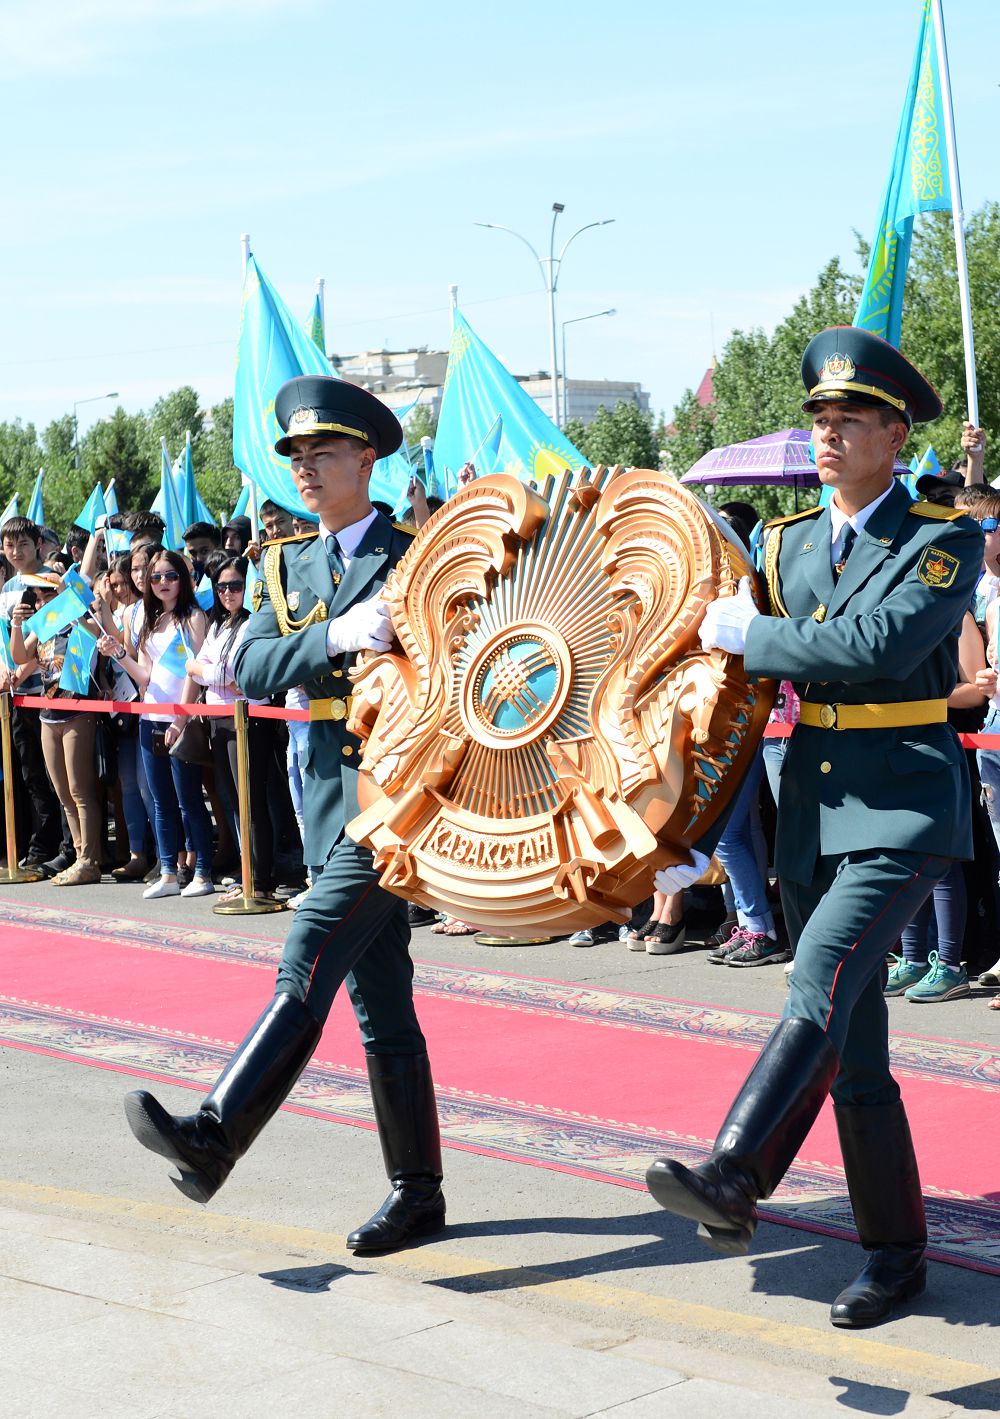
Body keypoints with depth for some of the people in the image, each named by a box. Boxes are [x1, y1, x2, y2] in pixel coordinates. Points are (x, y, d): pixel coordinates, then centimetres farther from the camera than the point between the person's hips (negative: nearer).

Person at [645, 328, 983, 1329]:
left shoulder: (945, 540, -6)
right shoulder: (786, 543, 10)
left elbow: (878, 647, -23)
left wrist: (745, 633, -14)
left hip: (905, 805, -5)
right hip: (809, 806, 6)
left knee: (824, 981, -26)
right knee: (851, 1044, 7)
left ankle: (729, 1181, -30)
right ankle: (895, 1251, 17)